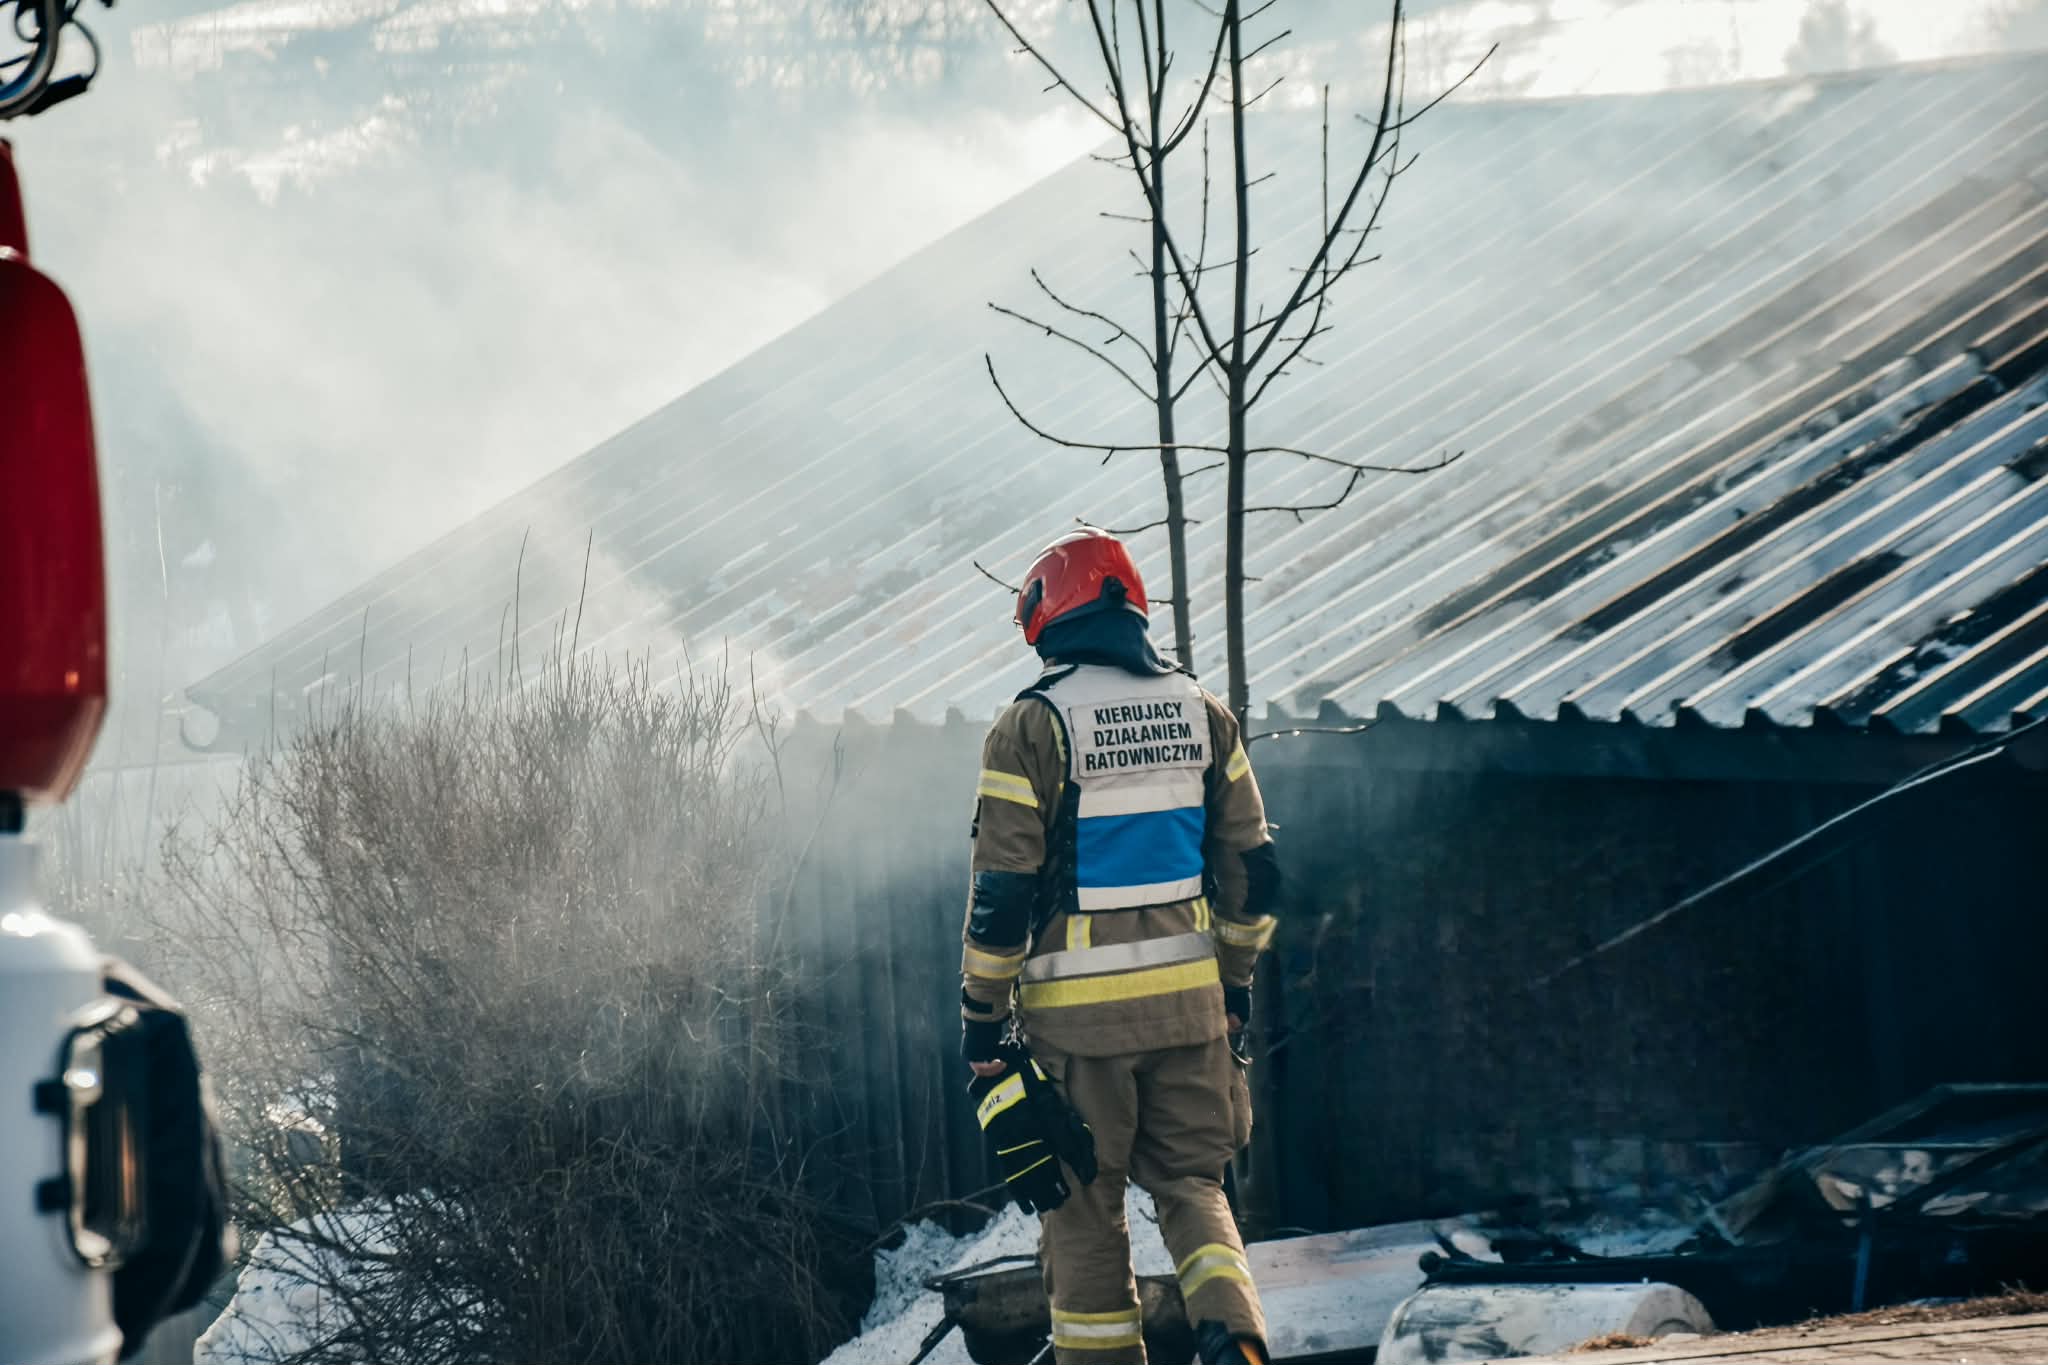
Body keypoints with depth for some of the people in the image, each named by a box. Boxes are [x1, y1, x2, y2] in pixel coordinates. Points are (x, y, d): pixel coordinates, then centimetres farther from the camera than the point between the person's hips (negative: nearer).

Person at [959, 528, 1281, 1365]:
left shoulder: (1032, 724, -9)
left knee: (1085, 1198, 8)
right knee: (1189, 1182, 11)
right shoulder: (1201, 713, 6)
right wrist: (1235, 981, 20)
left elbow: (1001, 893, -10)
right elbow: (1250, 868, 9)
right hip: (1188, 997, 4)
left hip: (1078, 1005, -4)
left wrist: (982, 1014, -2)